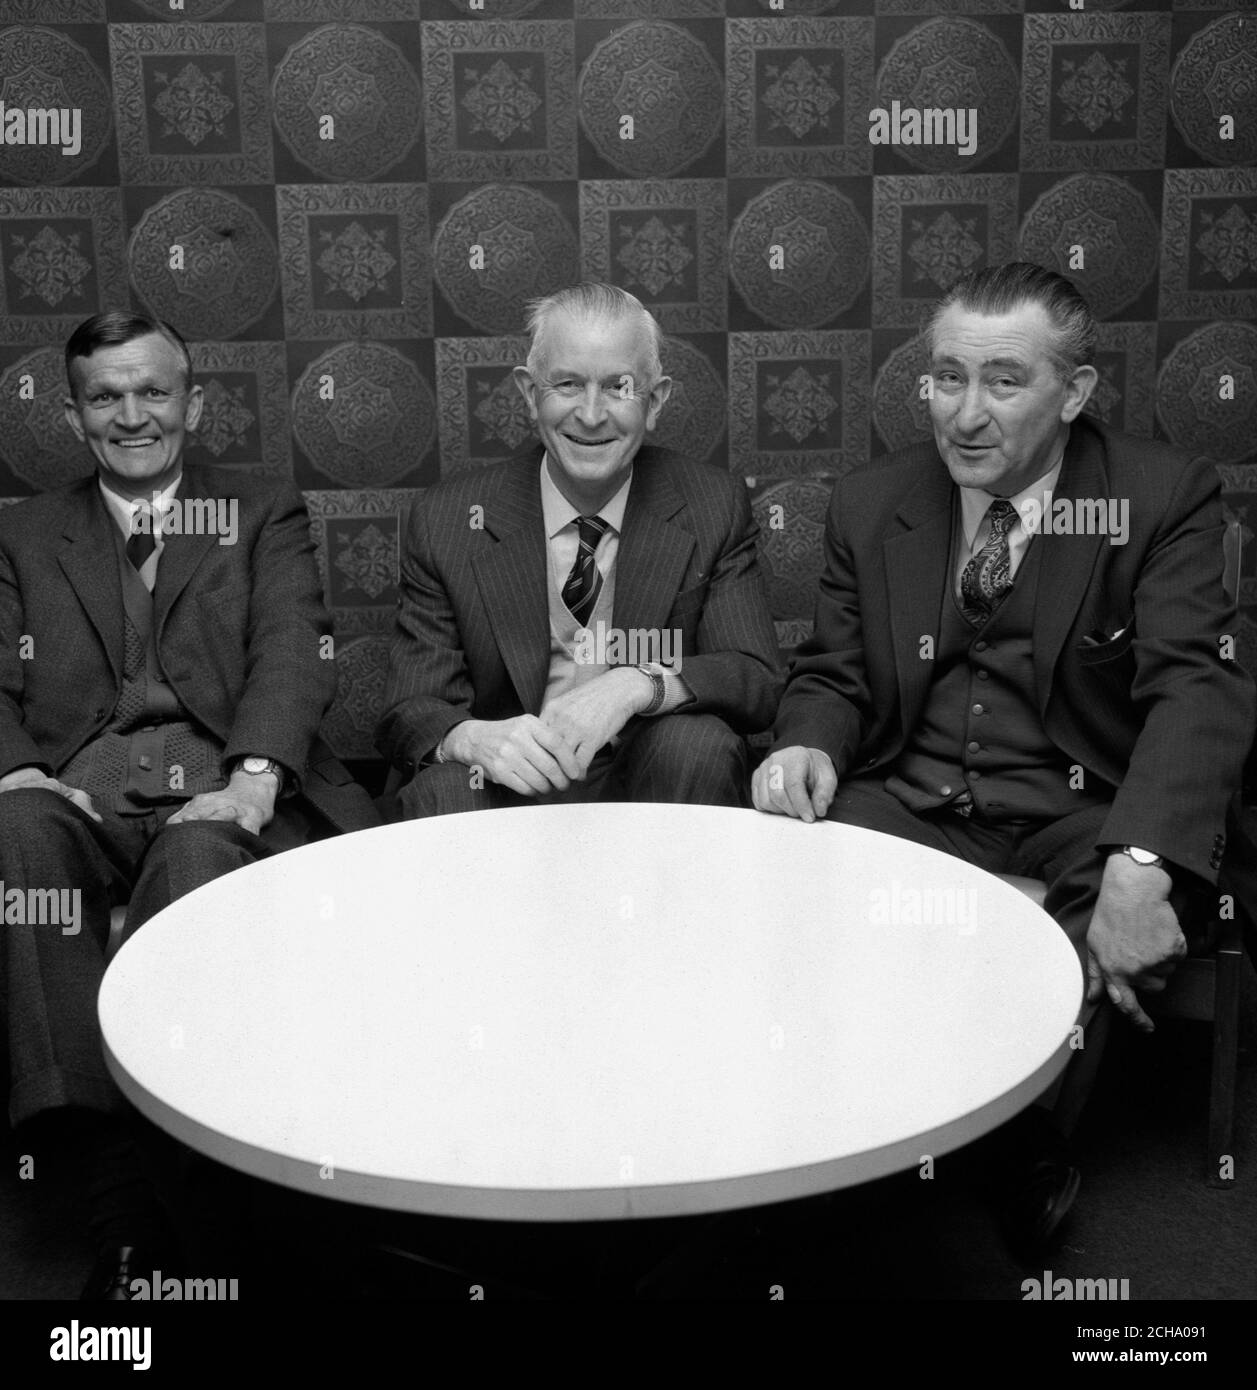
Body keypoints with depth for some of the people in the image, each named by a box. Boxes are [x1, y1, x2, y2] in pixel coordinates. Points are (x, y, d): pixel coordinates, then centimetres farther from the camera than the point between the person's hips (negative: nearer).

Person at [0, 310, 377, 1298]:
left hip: (215, 799, -1)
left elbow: (292, 655, 3)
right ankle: (118, 1196, -35)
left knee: (198, 854, -37)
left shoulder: (266, 515, 20)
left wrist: (250, 782, -16)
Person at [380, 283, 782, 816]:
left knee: (698, 742, -29)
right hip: (509, 789, -1)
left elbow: (759, 682, -6)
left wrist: (636, 685, -27)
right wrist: (474, 737, -30)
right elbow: (408, 711, -5)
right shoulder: (445, 521, -2)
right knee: (443, 789, -32)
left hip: (656, 776, 2)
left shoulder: (713, 508, 0)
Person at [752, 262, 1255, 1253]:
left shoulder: (1166, 498, -2)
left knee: (1111, 933, -33)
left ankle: (1027, 1164, -2)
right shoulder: (870, 504, 9)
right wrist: (806, 746, -14)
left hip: (1086, 818, -2)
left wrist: (1140, 865, -31)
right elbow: (833, 675, 13)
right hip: (909, 807, 2)